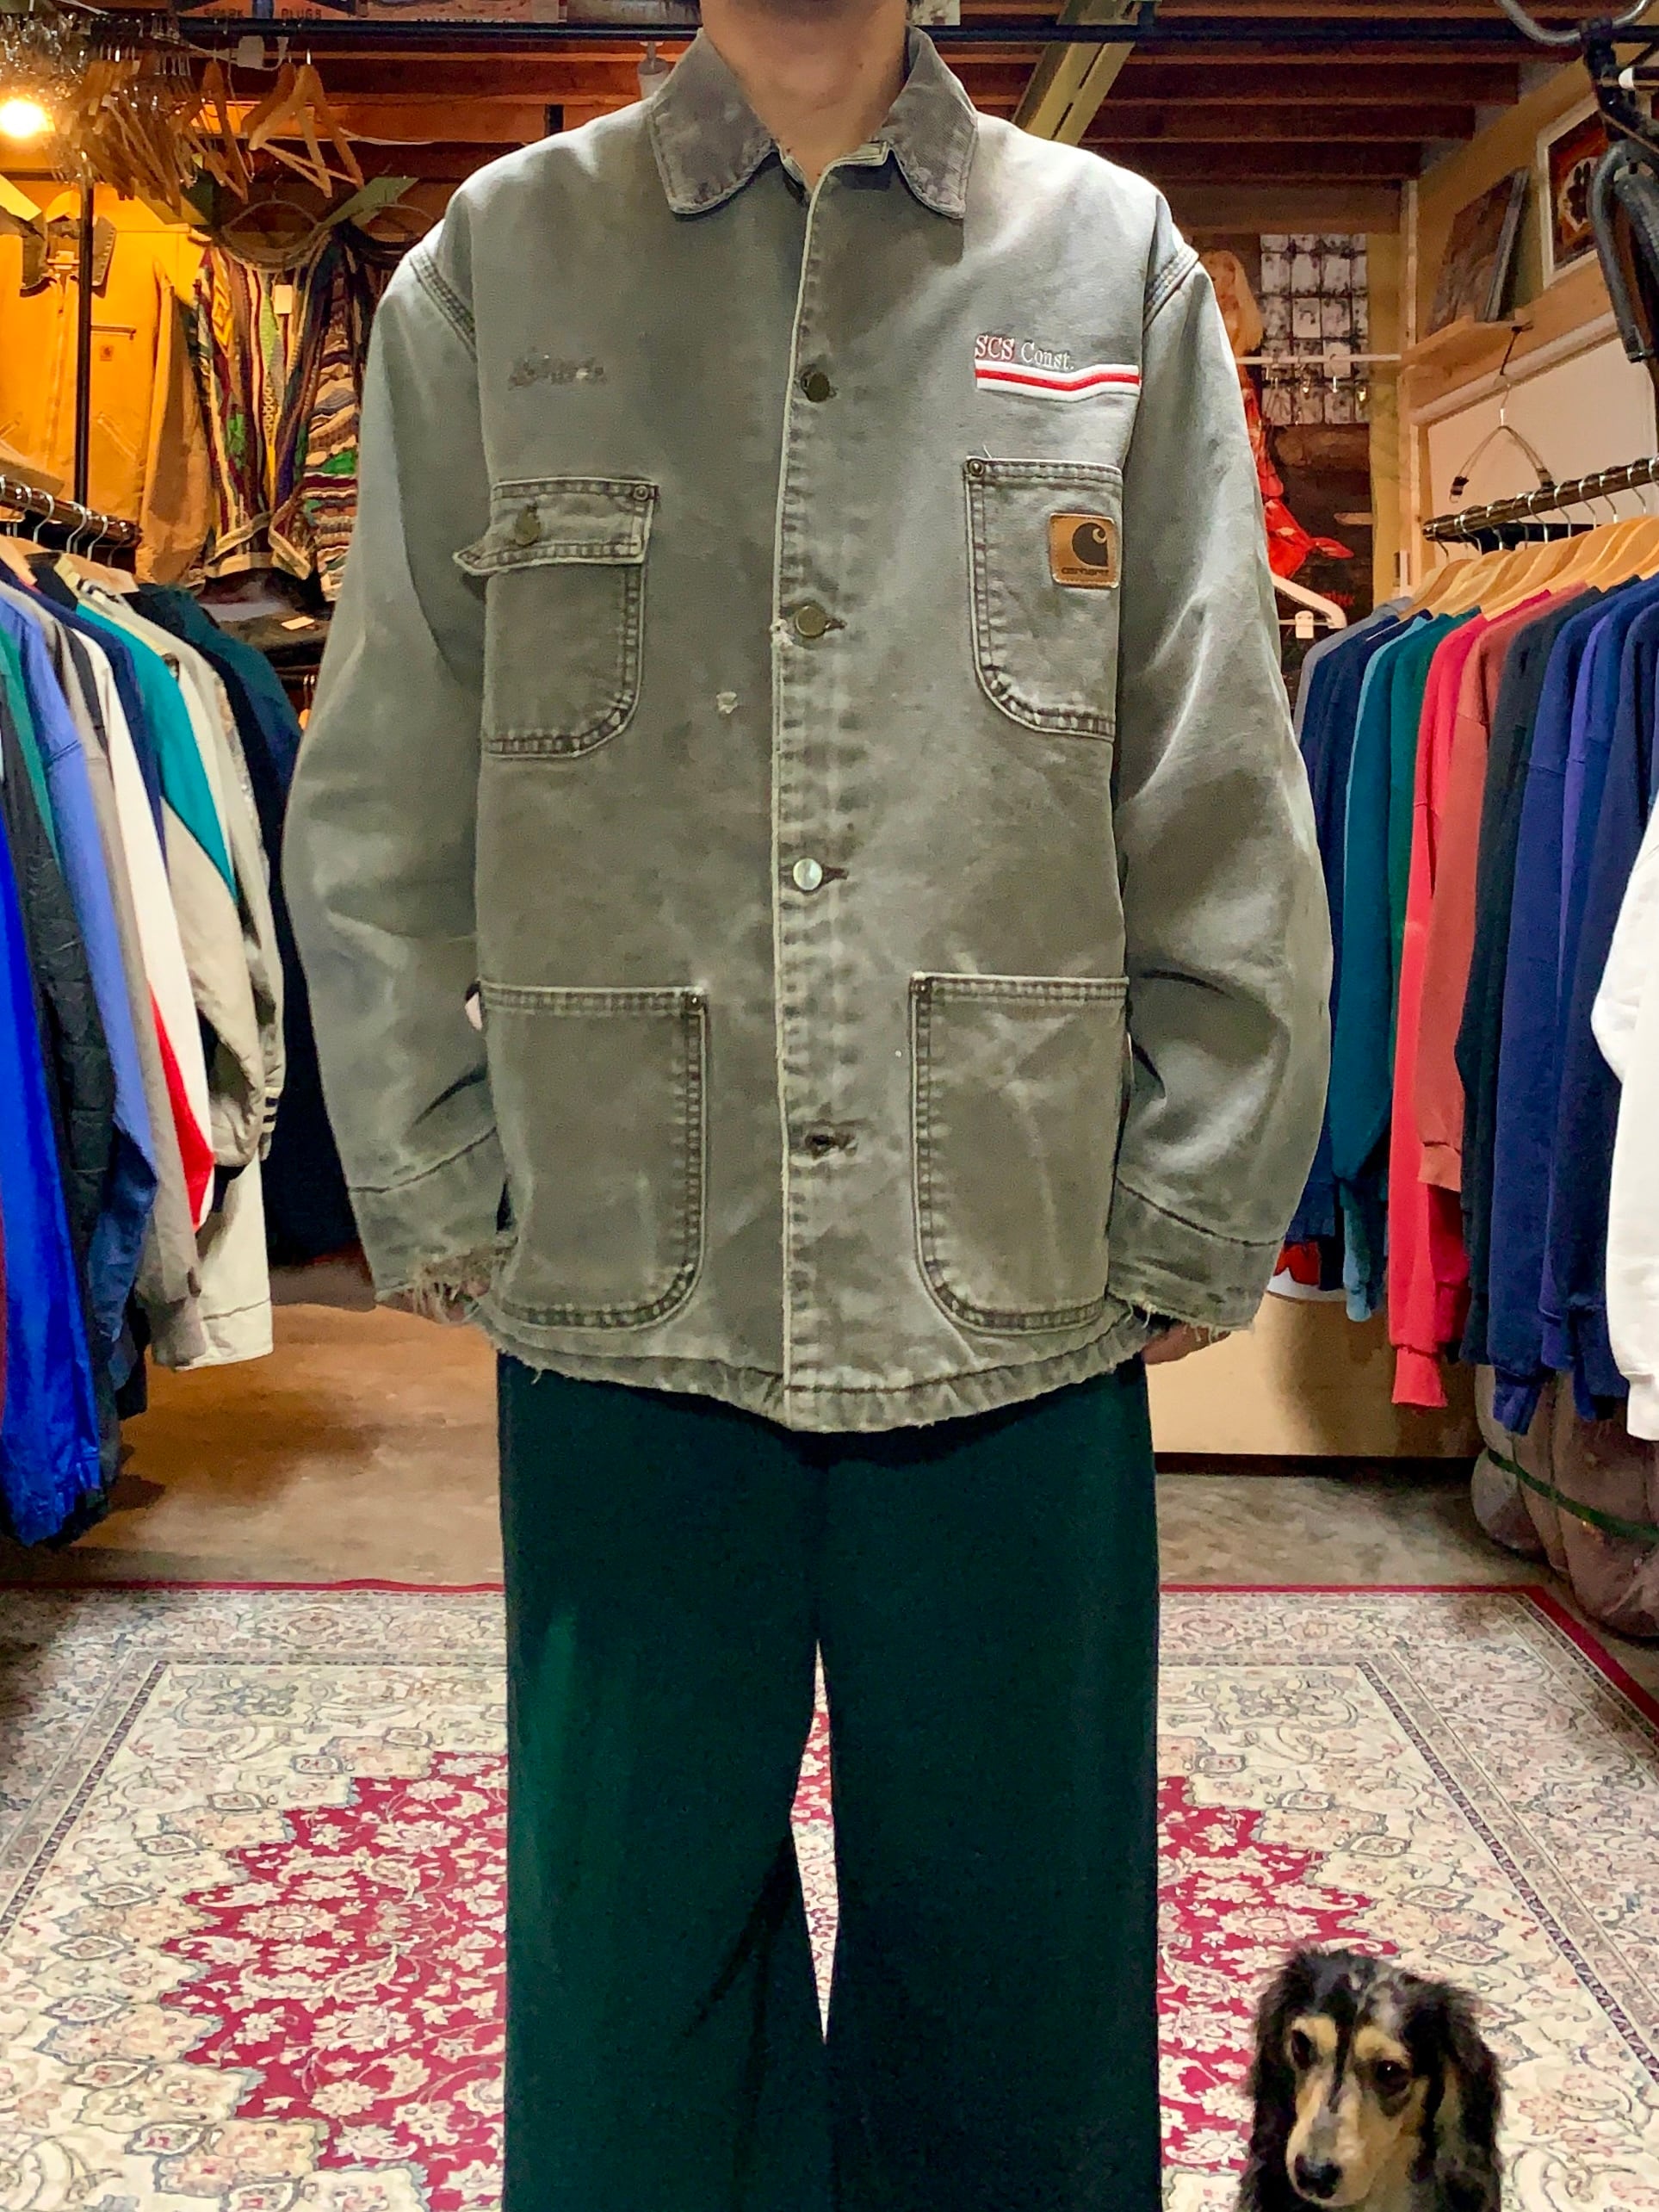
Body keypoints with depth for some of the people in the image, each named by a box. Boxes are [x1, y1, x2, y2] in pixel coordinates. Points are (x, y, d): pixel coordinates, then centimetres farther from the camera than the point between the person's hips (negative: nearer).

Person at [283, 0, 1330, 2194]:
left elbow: (1225, 817, 5)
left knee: (1019, 1957, 13)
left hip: (1020, 1300, 1)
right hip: (619, 1294, 0)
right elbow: (376, 804, 6)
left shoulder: (1119, 264, 7)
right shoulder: (496, 264, 7)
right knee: (630, 1951, 13)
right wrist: (439, 1196, 3)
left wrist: (1187, 1227, 2)